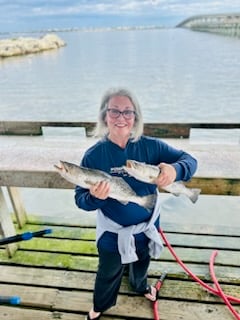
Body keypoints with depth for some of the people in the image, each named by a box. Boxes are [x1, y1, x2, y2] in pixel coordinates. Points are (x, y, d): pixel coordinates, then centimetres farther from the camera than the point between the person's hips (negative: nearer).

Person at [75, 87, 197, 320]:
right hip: (113, 232, -2)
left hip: (147, 226, 3)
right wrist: (94, 197, -41)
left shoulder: (150, 146, -17)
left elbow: (189, 160, -15)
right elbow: (80, 199, -17)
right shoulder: (94, 155, -21)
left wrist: (175, 169, -38)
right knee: (108, 274, 23)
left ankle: (140, 286, 68)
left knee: (142, 263, 32)